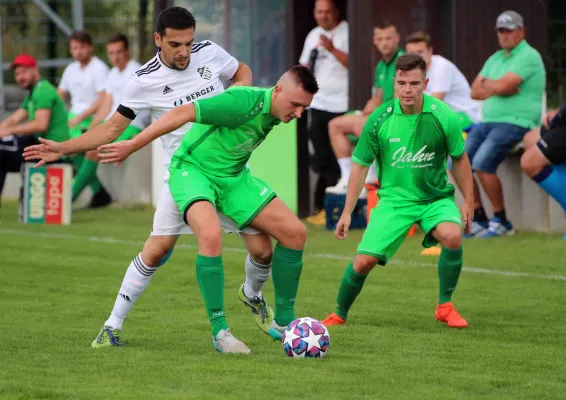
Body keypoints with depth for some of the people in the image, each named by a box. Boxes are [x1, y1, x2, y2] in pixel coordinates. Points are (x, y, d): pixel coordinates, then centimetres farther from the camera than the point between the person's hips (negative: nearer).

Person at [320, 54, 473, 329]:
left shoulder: (443, 116, -13)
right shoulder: (379, 119, -10)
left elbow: (460, 159, 3)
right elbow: (360, 165, 1)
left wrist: (468, 202, 3)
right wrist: (347, 213, 1)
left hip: (436, 197, 0)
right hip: (394, 199, 0)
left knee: (452, 236, -31)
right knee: (363, 262, -12)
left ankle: (445, 306, -8)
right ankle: (339, 315, 17)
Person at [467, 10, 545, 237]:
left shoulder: (529, 56, -7)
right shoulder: (495, 59, 20)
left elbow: (503, 86, -19)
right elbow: (475, 92, 11)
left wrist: (487, 84, 2)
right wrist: (497, 88, -7)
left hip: (516, 123, -9)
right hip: (488, 122, 9)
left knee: (482, 164, -26)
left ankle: (501, 222, -12)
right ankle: (479, 220, 4)